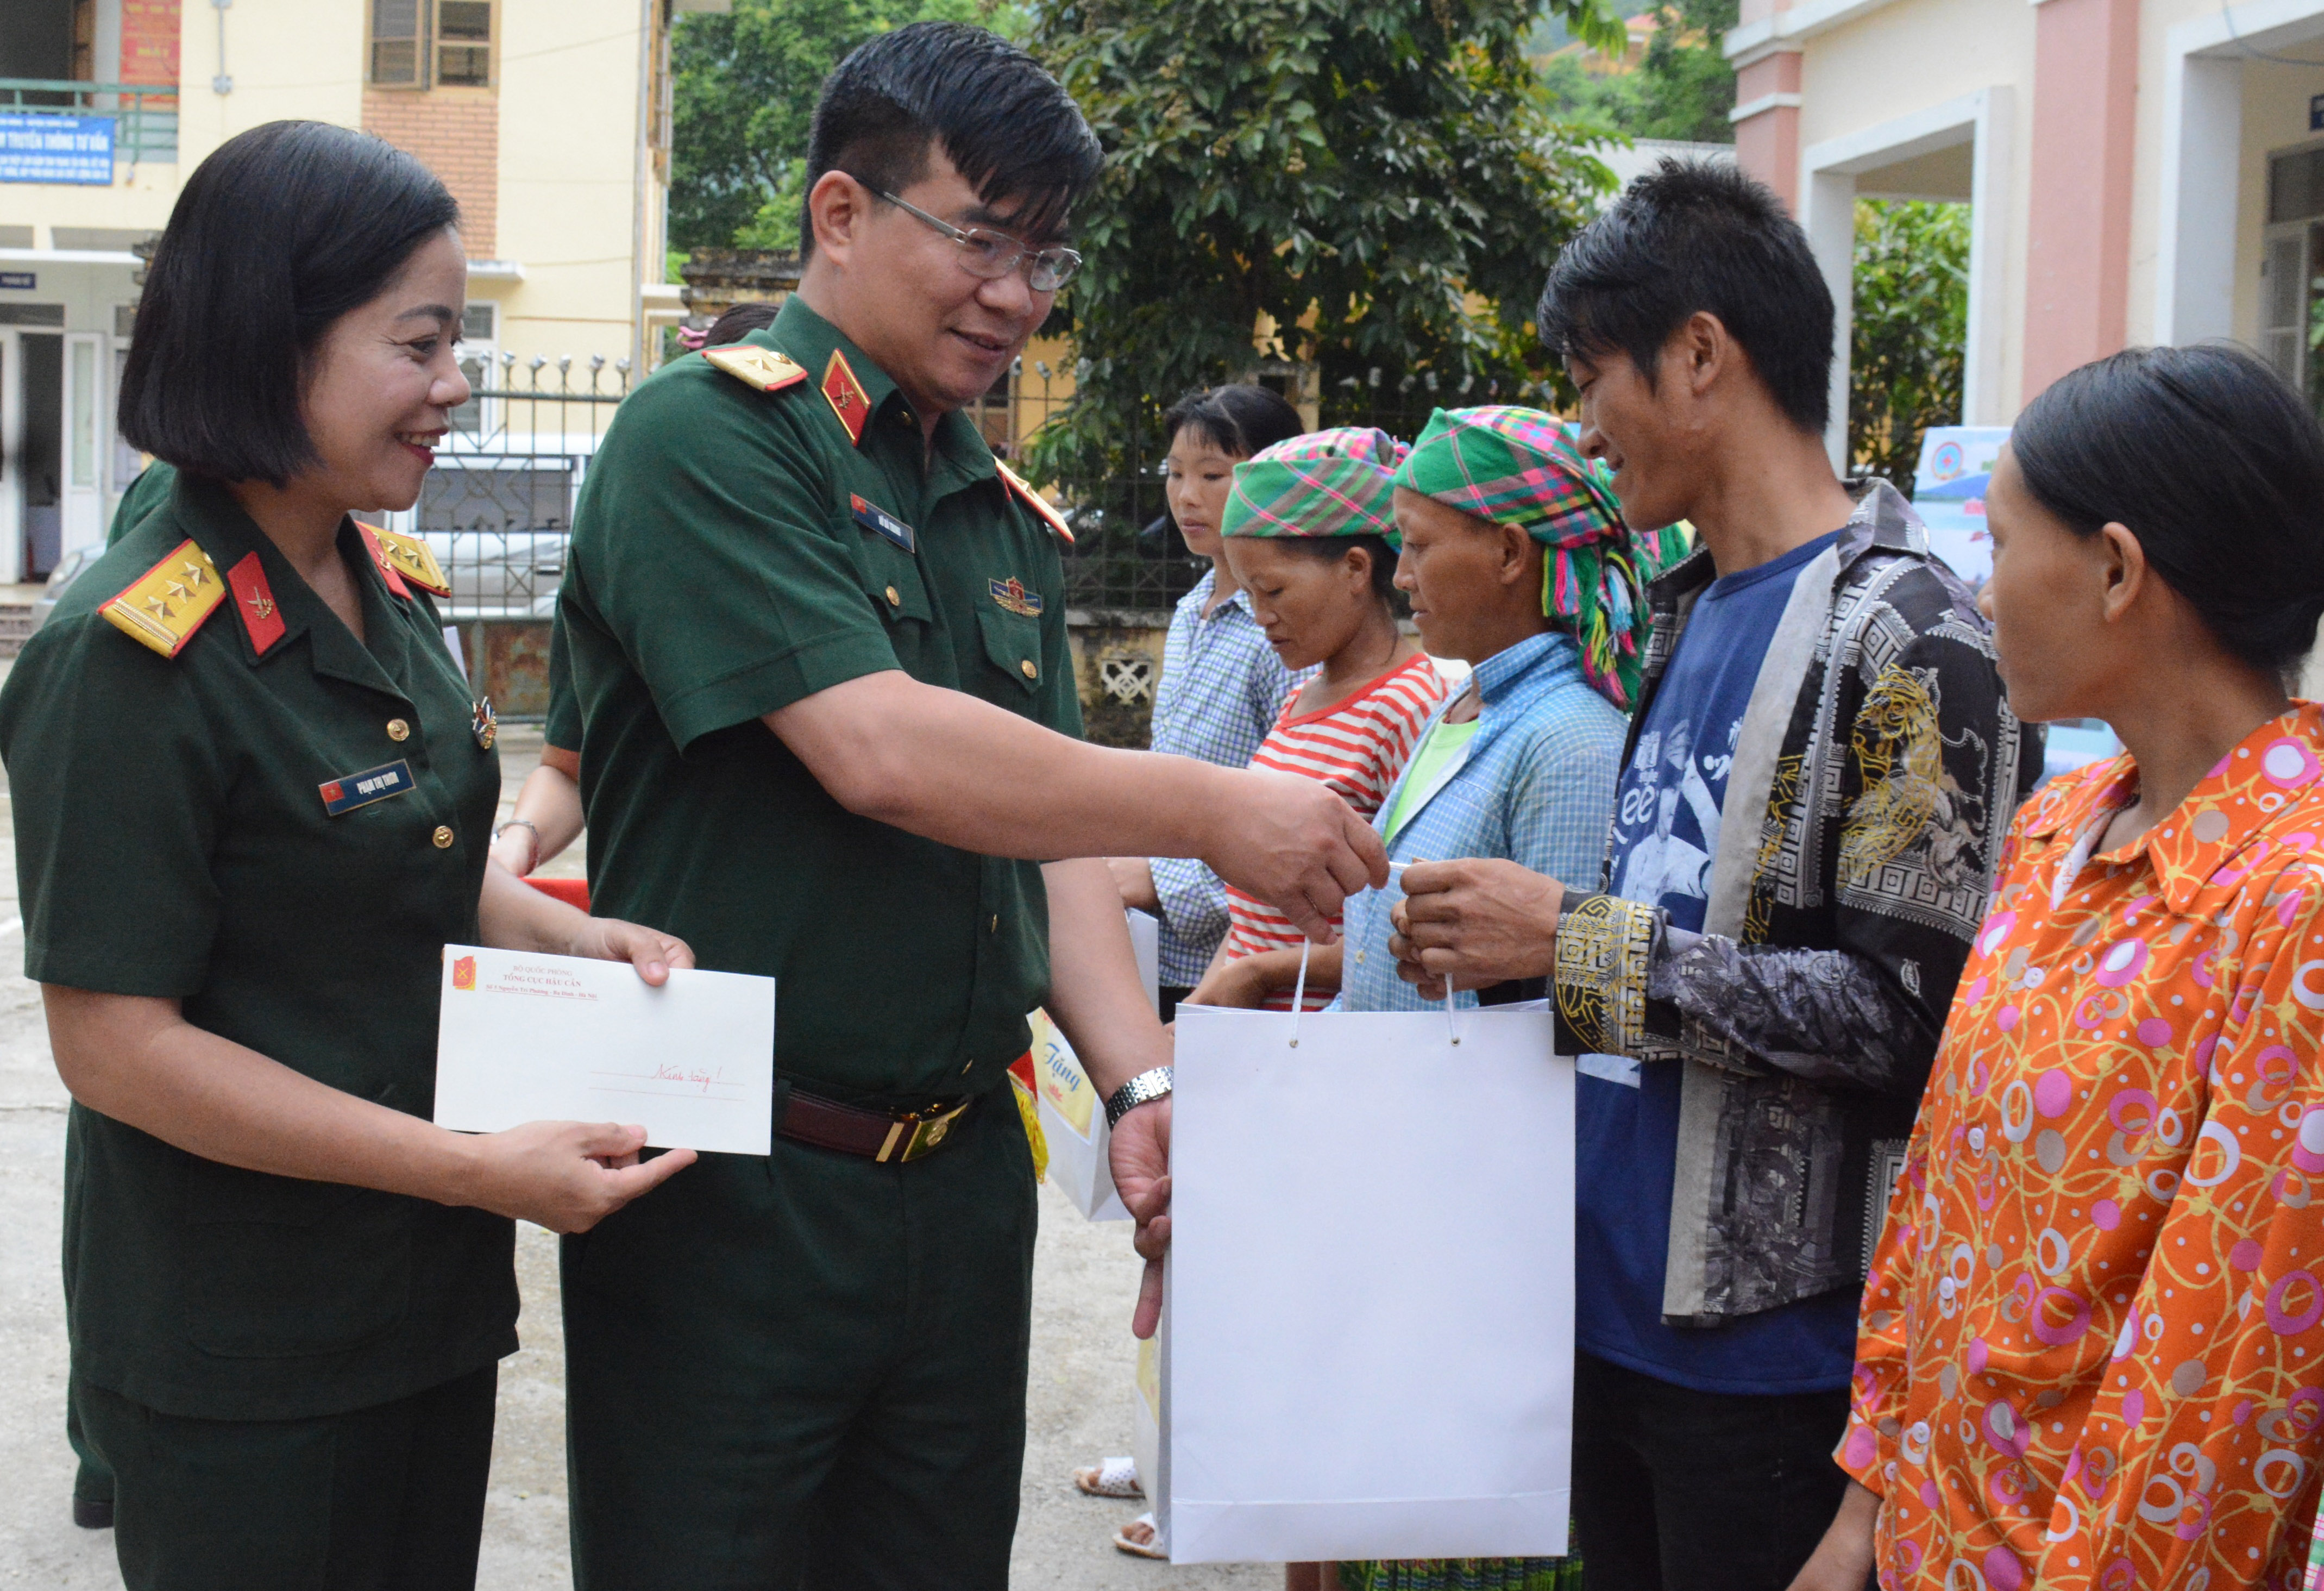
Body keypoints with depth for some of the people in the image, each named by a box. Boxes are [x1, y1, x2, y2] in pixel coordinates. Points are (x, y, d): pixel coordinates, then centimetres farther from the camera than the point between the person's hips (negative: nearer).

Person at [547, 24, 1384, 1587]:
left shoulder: (1012, 524, 13)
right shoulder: (708, 436, -11)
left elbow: (1053, 826, 11)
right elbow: (877, 752, -22)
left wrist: (1140, 1082, -5)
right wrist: (1215, 811, -18)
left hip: (964, 1174, 7)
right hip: (732, 1192, -7)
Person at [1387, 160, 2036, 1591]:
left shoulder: (1904, 641, -15)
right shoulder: (1690, 612, 12)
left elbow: (1907, 1016, -21)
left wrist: (1577, 945, -20)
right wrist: (1505, 947, 3)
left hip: (1765, 1349, -8)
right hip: (1613, 1302, 8)